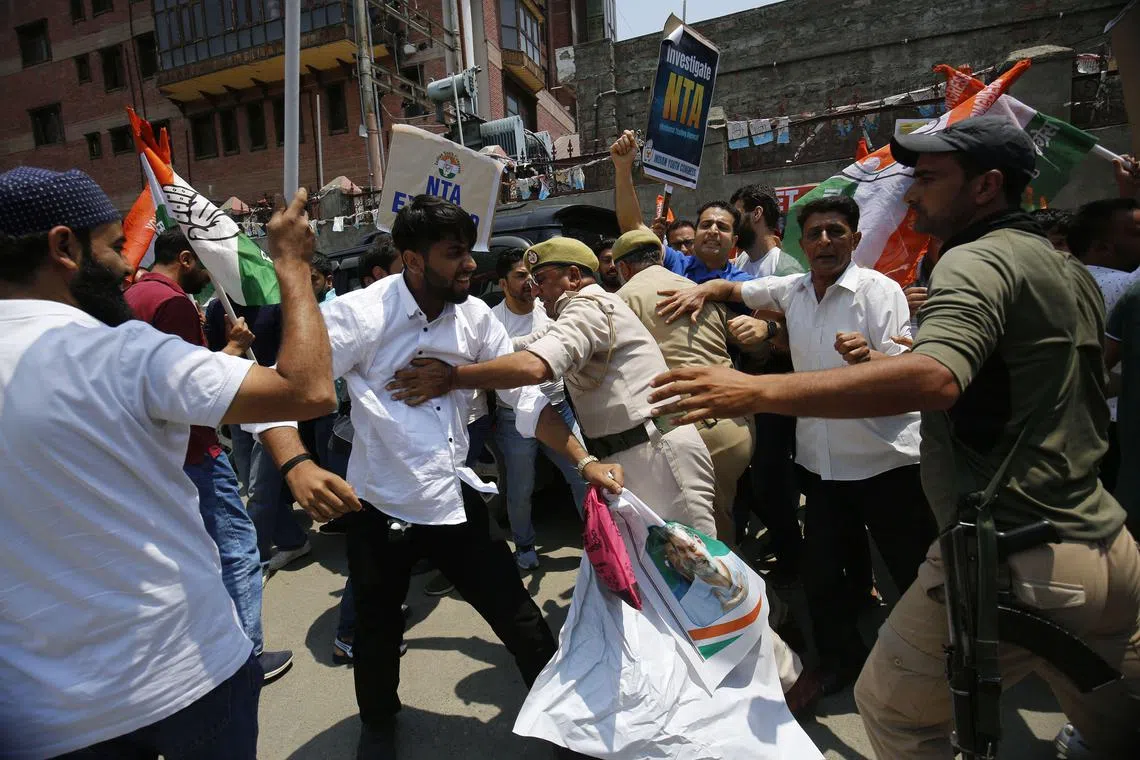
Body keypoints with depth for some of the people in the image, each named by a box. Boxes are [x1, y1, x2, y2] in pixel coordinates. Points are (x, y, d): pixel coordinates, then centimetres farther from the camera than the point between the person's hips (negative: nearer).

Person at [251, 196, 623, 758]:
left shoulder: (474, 316, -5)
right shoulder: (359, 315, -17)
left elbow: (527, 397, -3)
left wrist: (583, 461, -12)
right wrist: (296, 465, -36)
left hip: (456, 498, 2)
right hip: (379, 505, -2)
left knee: (517, 615, 8)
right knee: (377, 631, 20)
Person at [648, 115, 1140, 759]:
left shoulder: (978, 259, -13)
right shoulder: (1073, 271, 15)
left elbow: (934, 379, -34)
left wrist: (757, 391, -37)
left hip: (1014, 561, -9)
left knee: (892, 707, 10)